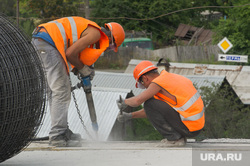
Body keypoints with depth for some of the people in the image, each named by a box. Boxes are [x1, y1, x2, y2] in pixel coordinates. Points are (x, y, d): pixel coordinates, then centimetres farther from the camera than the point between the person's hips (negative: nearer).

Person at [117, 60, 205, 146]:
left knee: (149, 104, -7)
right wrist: (129, 116, 23)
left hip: (188, 126, -9)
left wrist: (125, 102, 4)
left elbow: (137, 101, -19)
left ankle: (174, 138, -5)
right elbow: (153, 111, 25)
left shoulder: (158, 82, -10)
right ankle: (179, 136, 14)